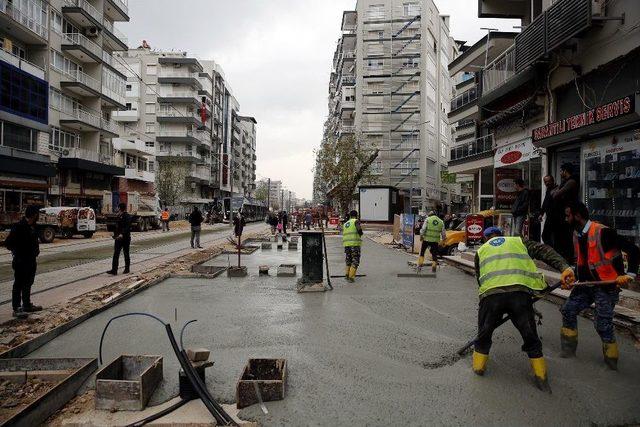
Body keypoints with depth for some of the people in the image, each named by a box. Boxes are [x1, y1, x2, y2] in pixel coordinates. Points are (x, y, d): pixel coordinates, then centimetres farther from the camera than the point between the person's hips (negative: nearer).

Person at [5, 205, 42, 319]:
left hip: (31, 261, 9)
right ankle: (16, 309, 8)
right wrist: (18, 253, -10)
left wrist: (36, 250, 6)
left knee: (28, 284, 18)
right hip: (21, 262, -9)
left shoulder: (32, 227, 7)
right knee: (18, 285, 1)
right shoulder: (19, 227, -19)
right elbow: (8, 243, -19)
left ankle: (27, 305, 30)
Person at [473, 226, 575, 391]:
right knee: (530, 336, 18)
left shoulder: (481, 250, 28)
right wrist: (564, 267, 0)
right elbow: (544, 250, 11)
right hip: (520, 292, 0)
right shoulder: (518, 241, 28)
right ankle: (541, 377, 26)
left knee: (484, 333, 22)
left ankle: (478, 366, 34)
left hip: (490, 293, 0)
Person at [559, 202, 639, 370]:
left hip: (607, 285, -8)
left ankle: (611, 362, 11)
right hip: (586, 283, 8)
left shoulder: (603, 233, -21)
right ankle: (568, 350, 17)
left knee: (603, 325, -8)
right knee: (568, 310, 5)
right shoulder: (577, 235, 6)